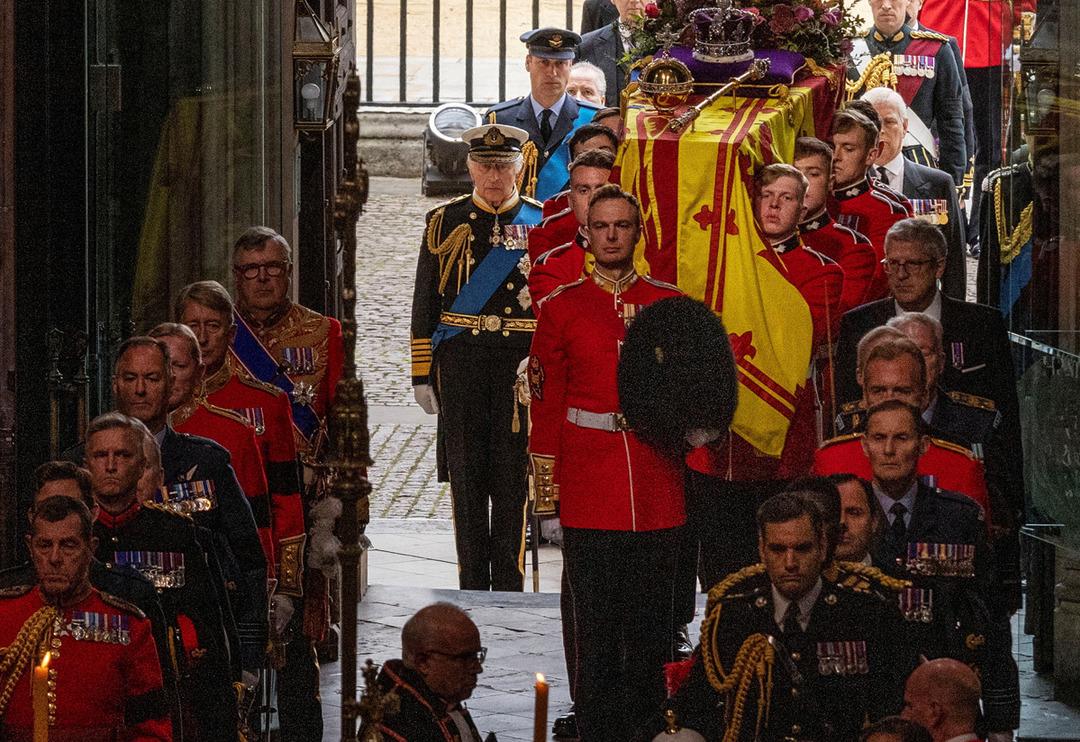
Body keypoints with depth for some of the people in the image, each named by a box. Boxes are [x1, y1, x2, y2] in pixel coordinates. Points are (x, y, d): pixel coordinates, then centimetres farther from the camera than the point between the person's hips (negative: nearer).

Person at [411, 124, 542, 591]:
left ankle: (509, 584, 8)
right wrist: (422, 375, 3)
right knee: (466, 475, 4)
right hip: (460, 363, 1)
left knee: (512, 475, 1)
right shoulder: (445, 222, 7)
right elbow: (425, 304, 7)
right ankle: (472, 585, 11)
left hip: (522, 363, -1)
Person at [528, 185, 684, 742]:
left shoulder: (669, 304, 9)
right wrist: (546, 495, 0)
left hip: (656, 492, 1)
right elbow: (545, 404, 4)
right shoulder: (561, 308, 5)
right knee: (597, 630, -1)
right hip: (589, 495, -1)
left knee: (651, 631, 4)